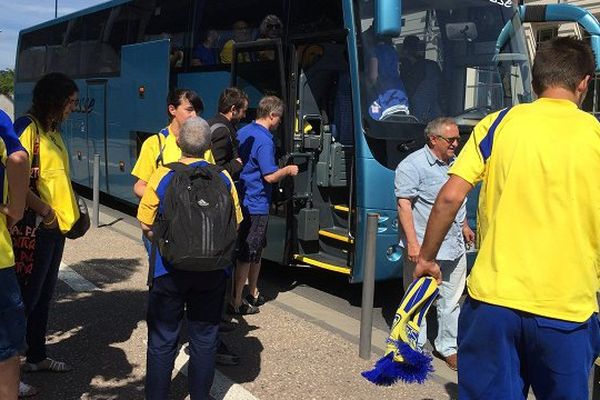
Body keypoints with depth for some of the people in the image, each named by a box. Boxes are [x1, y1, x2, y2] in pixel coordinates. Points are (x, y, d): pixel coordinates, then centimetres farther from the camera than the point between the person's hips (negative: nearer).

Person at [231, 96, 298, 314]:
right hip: (256, 205, -9)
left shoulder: (243, 132, 9)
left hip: (242, 199, 9)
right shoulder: (264, 140, -19)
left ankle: (252, 293, 33)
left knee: (256, 249, 21)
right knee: (247, 254, -2)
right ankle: (236, 302, 5)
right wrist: (287, 170, -5)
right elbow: (270, 176, -22)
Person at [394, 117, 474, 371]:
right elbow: (404, 205, -17)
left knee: (451, 301, 13)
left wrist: (464, 226, 29)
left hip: (454, 247, 7)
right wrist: (412, 243, -23)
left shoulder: (454, 163, 14)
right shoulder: (413, 165, -12)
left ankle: (448, 347, 26)